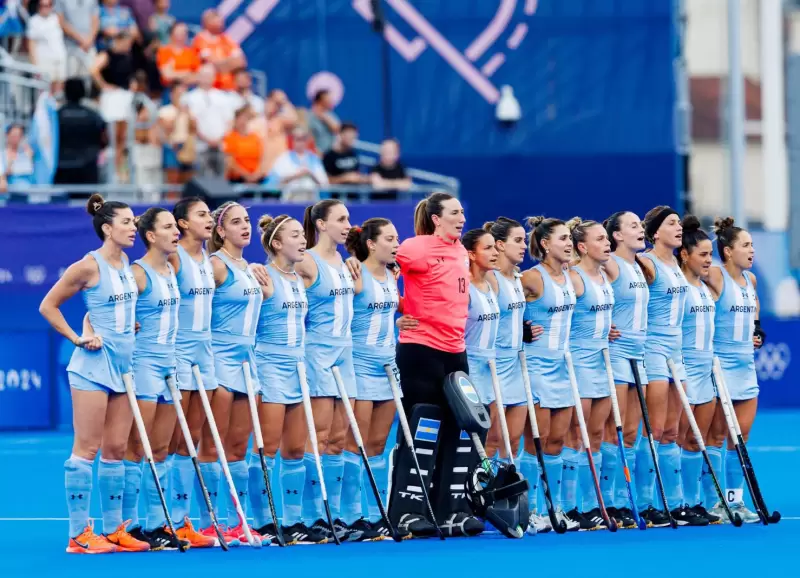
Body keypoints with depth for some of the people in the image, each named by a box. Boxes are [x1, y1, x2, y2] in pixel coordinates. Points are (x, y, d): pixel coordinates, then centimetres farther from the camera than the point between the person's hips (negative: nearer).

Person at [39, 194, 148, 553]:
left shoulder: (127, 264, 11)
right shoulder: (88, 267, -11)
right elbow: (48, 306, -5)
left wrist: (133, 326, 14)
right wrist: (78, 338, -8)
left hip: (124, 362, 7)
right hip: (94, 363, -7)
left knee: (116, 448, 8)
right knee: (87, 447, -6)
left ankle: (113, 529, 13)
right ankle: (79, 534, -6)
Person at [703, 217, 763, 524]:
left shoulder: (750, 279, 10)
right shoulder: (715, 277, -12)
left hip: (745, 364, 7)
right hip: (720, 364, -7)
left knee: (741, 434, 7)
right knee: (717, 435, -1)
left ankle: (735, 500, 13)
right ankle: (714, 502, 3)